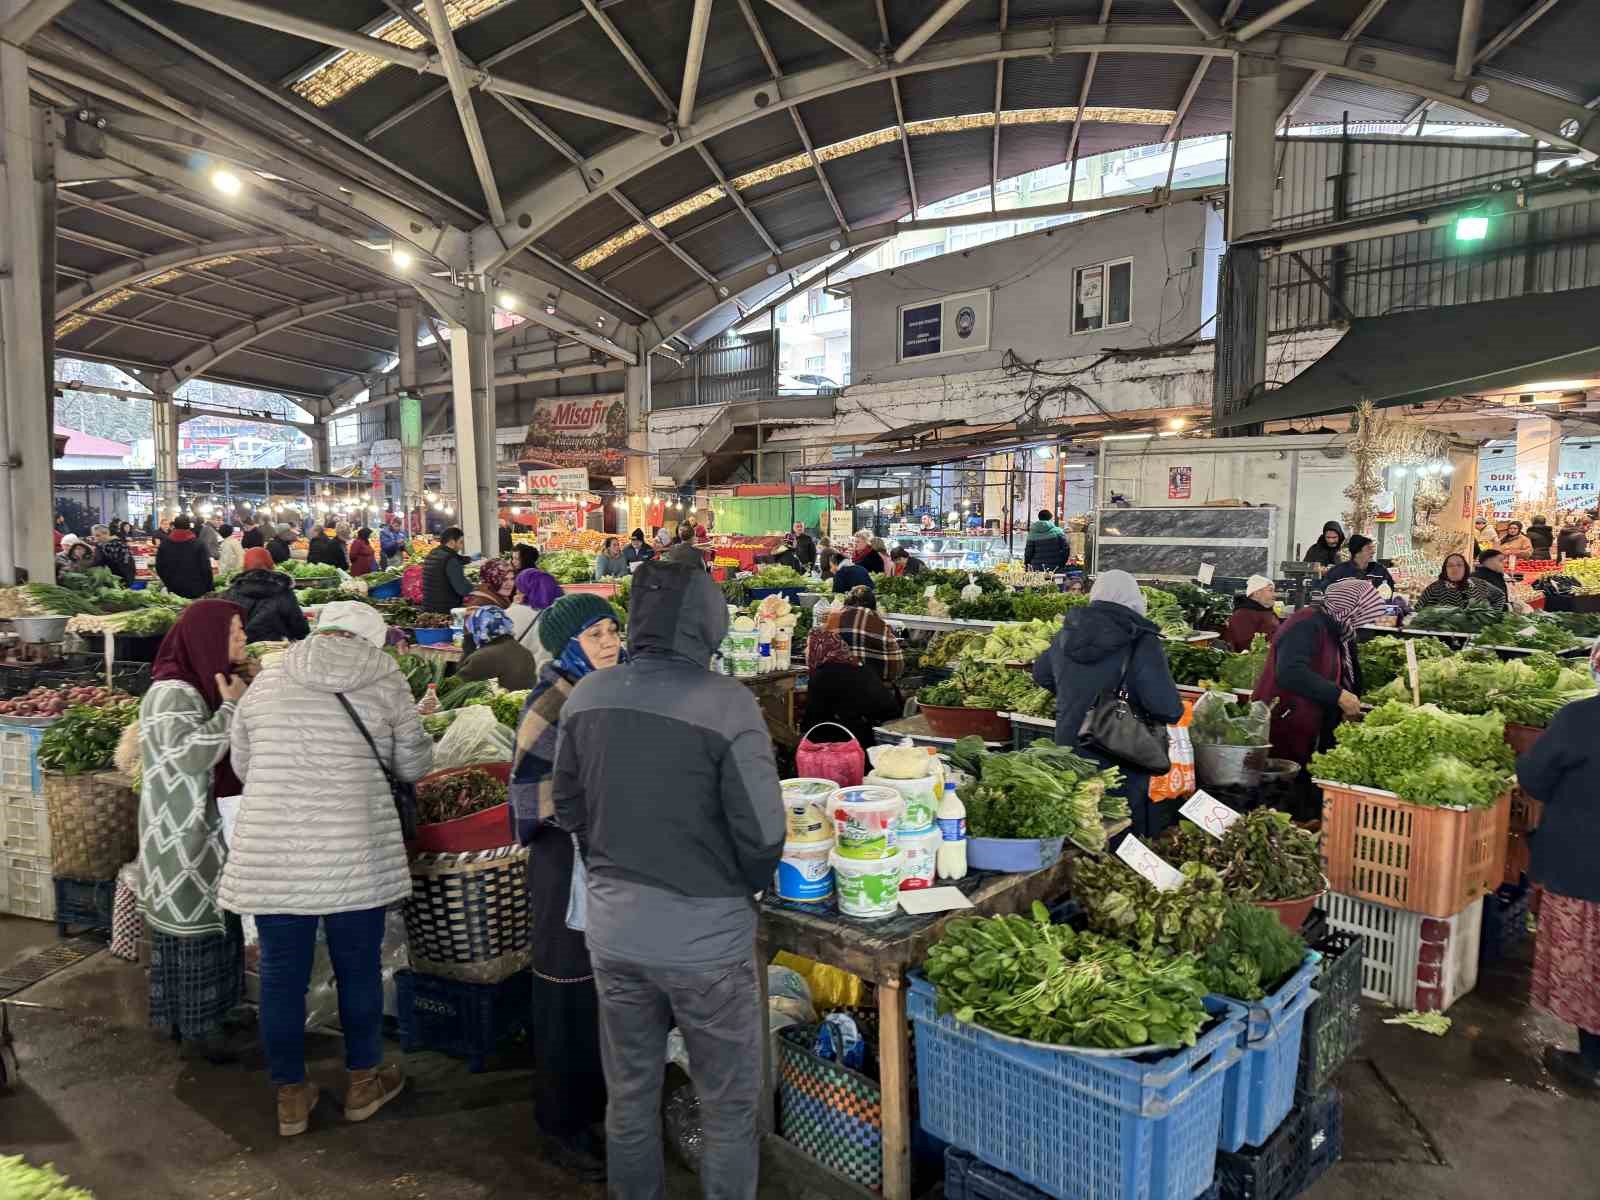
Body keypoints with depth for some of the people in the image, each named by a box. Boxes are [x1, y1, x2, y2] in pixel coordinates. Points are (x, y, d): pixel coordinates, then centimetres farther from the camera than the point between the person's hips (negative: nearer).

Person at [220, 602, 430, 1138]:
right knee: (358, 968, 14)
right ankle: (362, 1083, 30)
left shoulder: (265, 682, 7)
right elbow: (414, 765, 4)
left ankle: (290, 1097, 29)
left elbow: (241, 766, 16)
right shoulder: (384, 679, -2)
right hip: (354, 854, -2)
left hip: (270, 855, 3)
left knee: (281, 973, 15)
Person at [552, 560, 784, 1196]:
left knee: (630, 1094, 23)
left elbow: (566, 807, 6)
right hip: (705, 939, -5)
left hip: (612, 930, 5)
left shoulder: (588, 694, -5)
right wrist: (746, 887, 3)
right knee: (729, 1108, 14)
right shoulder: (726, 702, -20)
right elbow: (762, 832, -17)